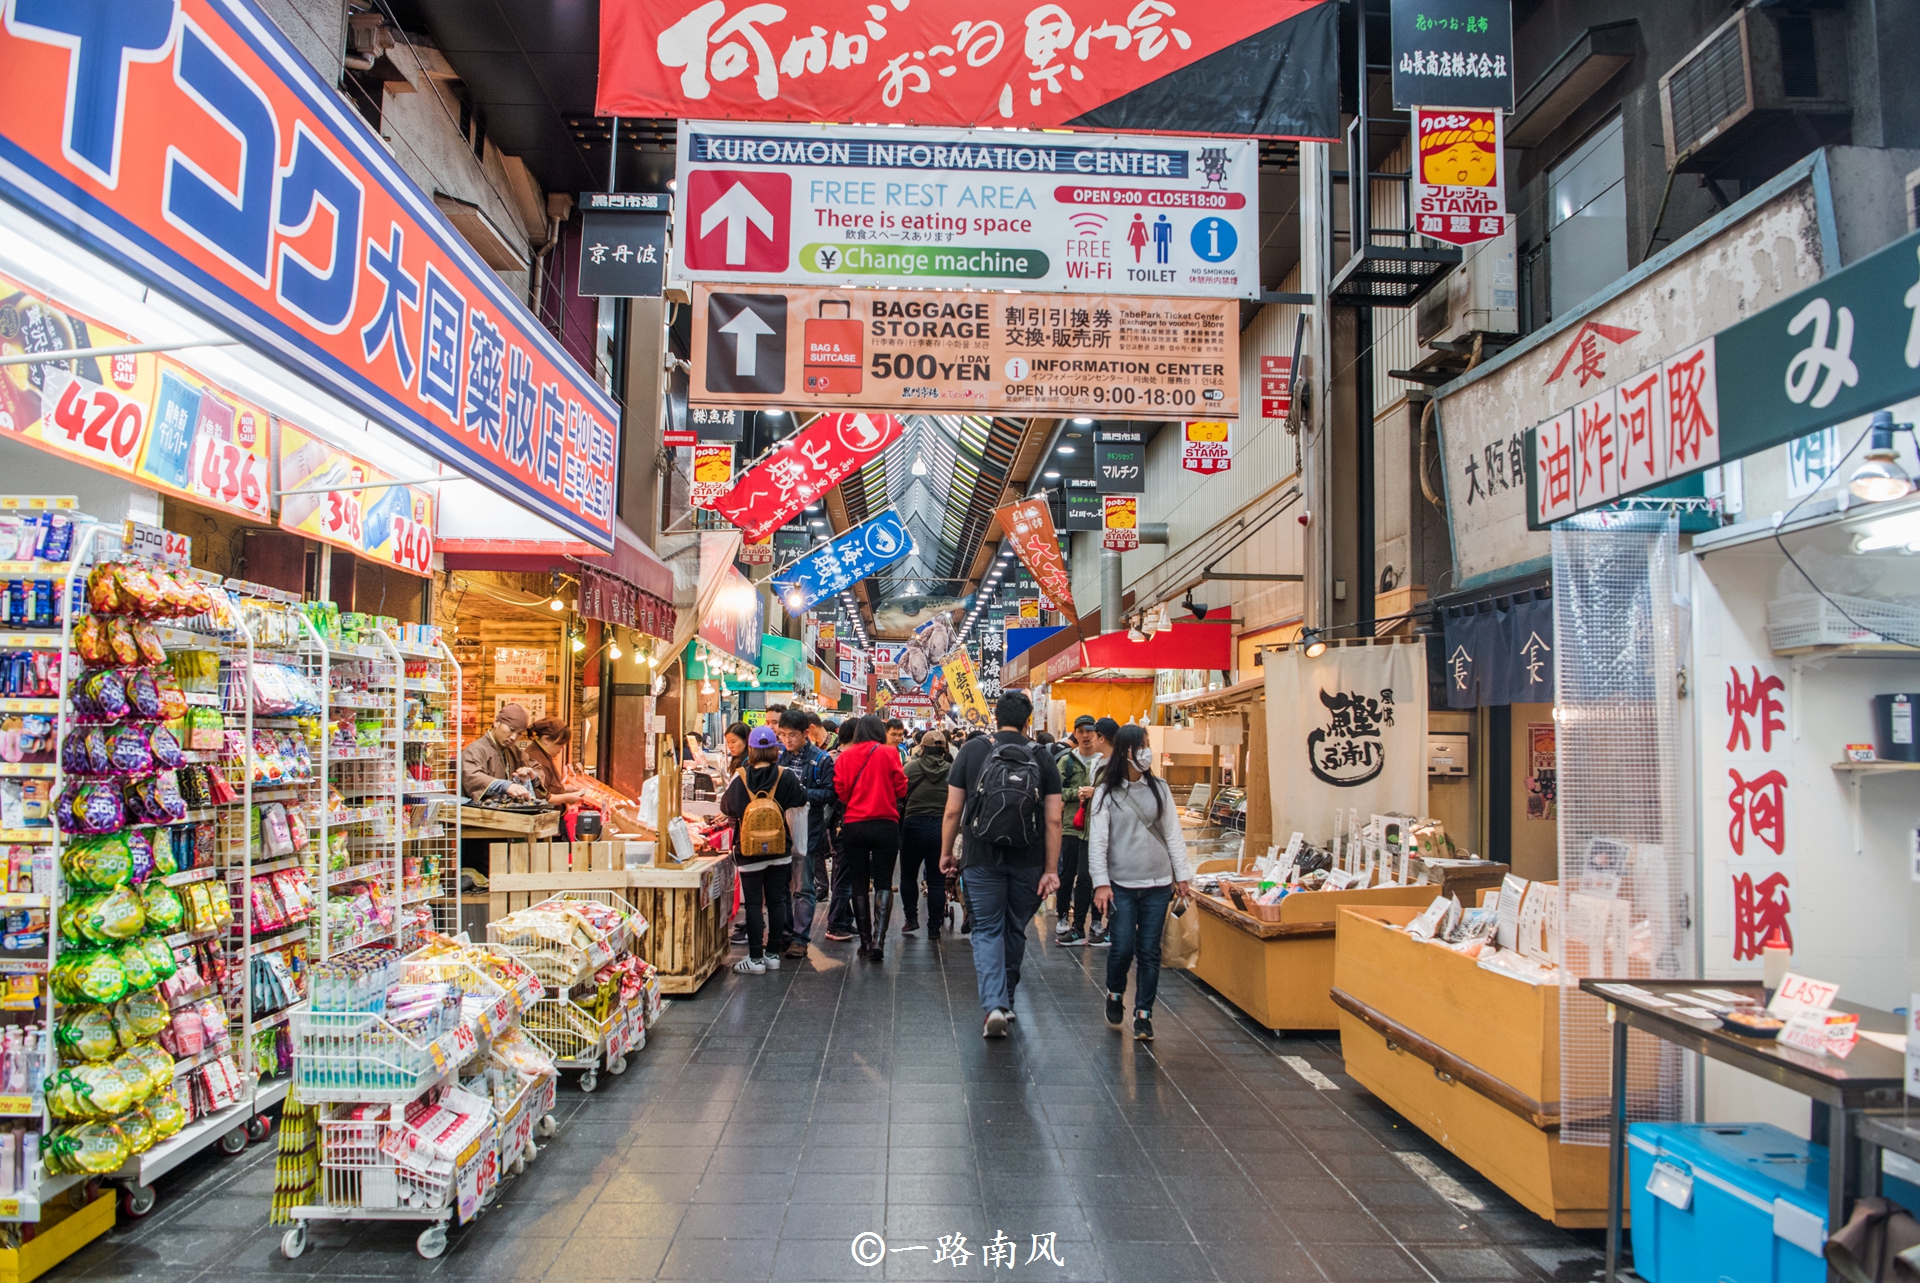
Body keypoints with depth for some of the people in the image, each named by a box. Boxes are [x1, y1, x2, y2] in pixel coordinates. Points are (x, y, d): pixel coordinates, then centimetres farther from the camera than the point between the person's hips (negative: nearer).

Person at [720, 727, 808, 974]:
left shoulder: (740, 778, -10)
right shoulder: (786, 776, -8)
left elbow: (726, 807, 2)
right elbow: (801, 799, 2)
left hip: (749, 850, -2)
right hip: (779, 849, 2)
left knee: (753, 903, 4)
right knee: (776, 901, 12)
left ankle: (755, 958, 5)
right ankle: (773, 954, 18)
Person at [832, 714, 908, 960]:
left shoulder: (845, 756, 1)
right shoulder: (888, 753, -5)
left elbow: (840, 791, 0)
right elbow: (901, 788, -3)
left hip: (853, 825, 2)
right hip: (885, 824, -2)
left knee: (858, 884, 10)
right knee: (883, 883, 4)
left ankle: (866, 942, 13)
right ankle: (879, 940, -9)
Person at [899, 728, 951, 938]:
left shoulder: (911, 767, -4)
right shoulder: (952, 770, -3)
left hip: (914, 825, -1)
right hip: (941, 827, 1)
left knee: (908, 875, 19)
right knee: (937, 881, 8)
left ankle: (911, 918, 15)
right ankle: (934, 927, 10)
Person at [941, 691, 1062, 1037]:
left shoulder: (972, 752, -3)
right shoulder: (1043, 760, -1)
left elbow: (953, 810, -3)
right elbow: (1053, 820, -5)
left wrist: (947, 852, 9)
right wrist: (1051, 869, -1)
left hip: (982, 858, -1)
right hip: (1027, 862, 2)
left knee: (987, 931, 5)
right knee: (1015, 930, 17)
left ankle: (994, 1005, -10)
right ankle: (1006, 999, 33)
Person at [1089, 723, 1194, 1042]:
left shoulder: (1159, 788, 7)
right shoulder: (1107, 793, -2)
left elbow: (1173, 834, 9)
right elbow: (1097, 841, -4)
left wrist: (1182, 875, 6)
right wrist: (1101, 883, -11)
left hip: (1157, 884, 2)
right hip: (1122, 885, -2)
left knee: (1149, 952, 3)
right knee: (1123, 948, -6)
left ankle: (1143, 1015, 14)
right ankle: (1115, 995, 23)